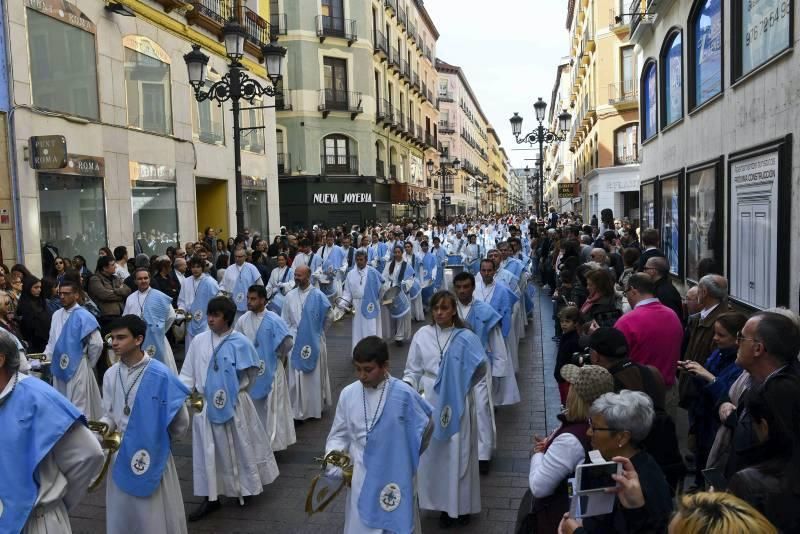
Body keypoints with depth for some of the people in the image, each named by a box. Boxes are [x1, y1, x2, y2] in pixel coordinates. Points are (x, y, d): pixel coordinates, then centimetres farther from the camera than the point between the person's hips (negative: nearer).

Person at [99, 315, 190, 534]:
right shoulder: (111, 374, -1)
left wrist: (157, 440, 4)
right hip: (120, 456, 5)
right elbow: (109, 414, 9)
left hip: (152, 456, -5)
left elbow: (180, 422, -8)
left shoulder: (161, 375, -16)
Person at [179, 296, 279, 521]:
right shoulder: (199, 340, -3)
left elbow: (249, 376, 0)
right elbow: (188, 373, 1)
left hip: (234, 405, -2)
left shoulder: (240, 343, -11)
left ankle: (246, 488, 36)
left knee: (240, 447, 13)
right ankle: (211, 498, 25)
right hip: (206, 405, 3)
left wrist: (231, 391, -2)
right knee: (207, 451, 10)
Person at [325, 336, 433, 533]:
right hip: (361, 478, 3)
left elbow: (426, 426, -1)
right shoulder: (348, 394, -5)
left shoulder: (403, 393, -16)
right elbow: (339, 434, 5)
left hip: (395, 476, -2)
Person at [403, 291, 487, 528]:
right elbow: (413, 369, 4)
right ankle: (443, 504, 26)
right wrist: (408, 385, -12)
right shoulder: (422, 335, 2)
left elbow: (480, 369, -6)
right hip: (430, 401, 2)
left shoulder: (466, 337, -4)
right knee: (433, 453, 9)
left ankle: (461, 505, 24)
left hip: (457, 403, -2)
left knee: (458, 453, 6)